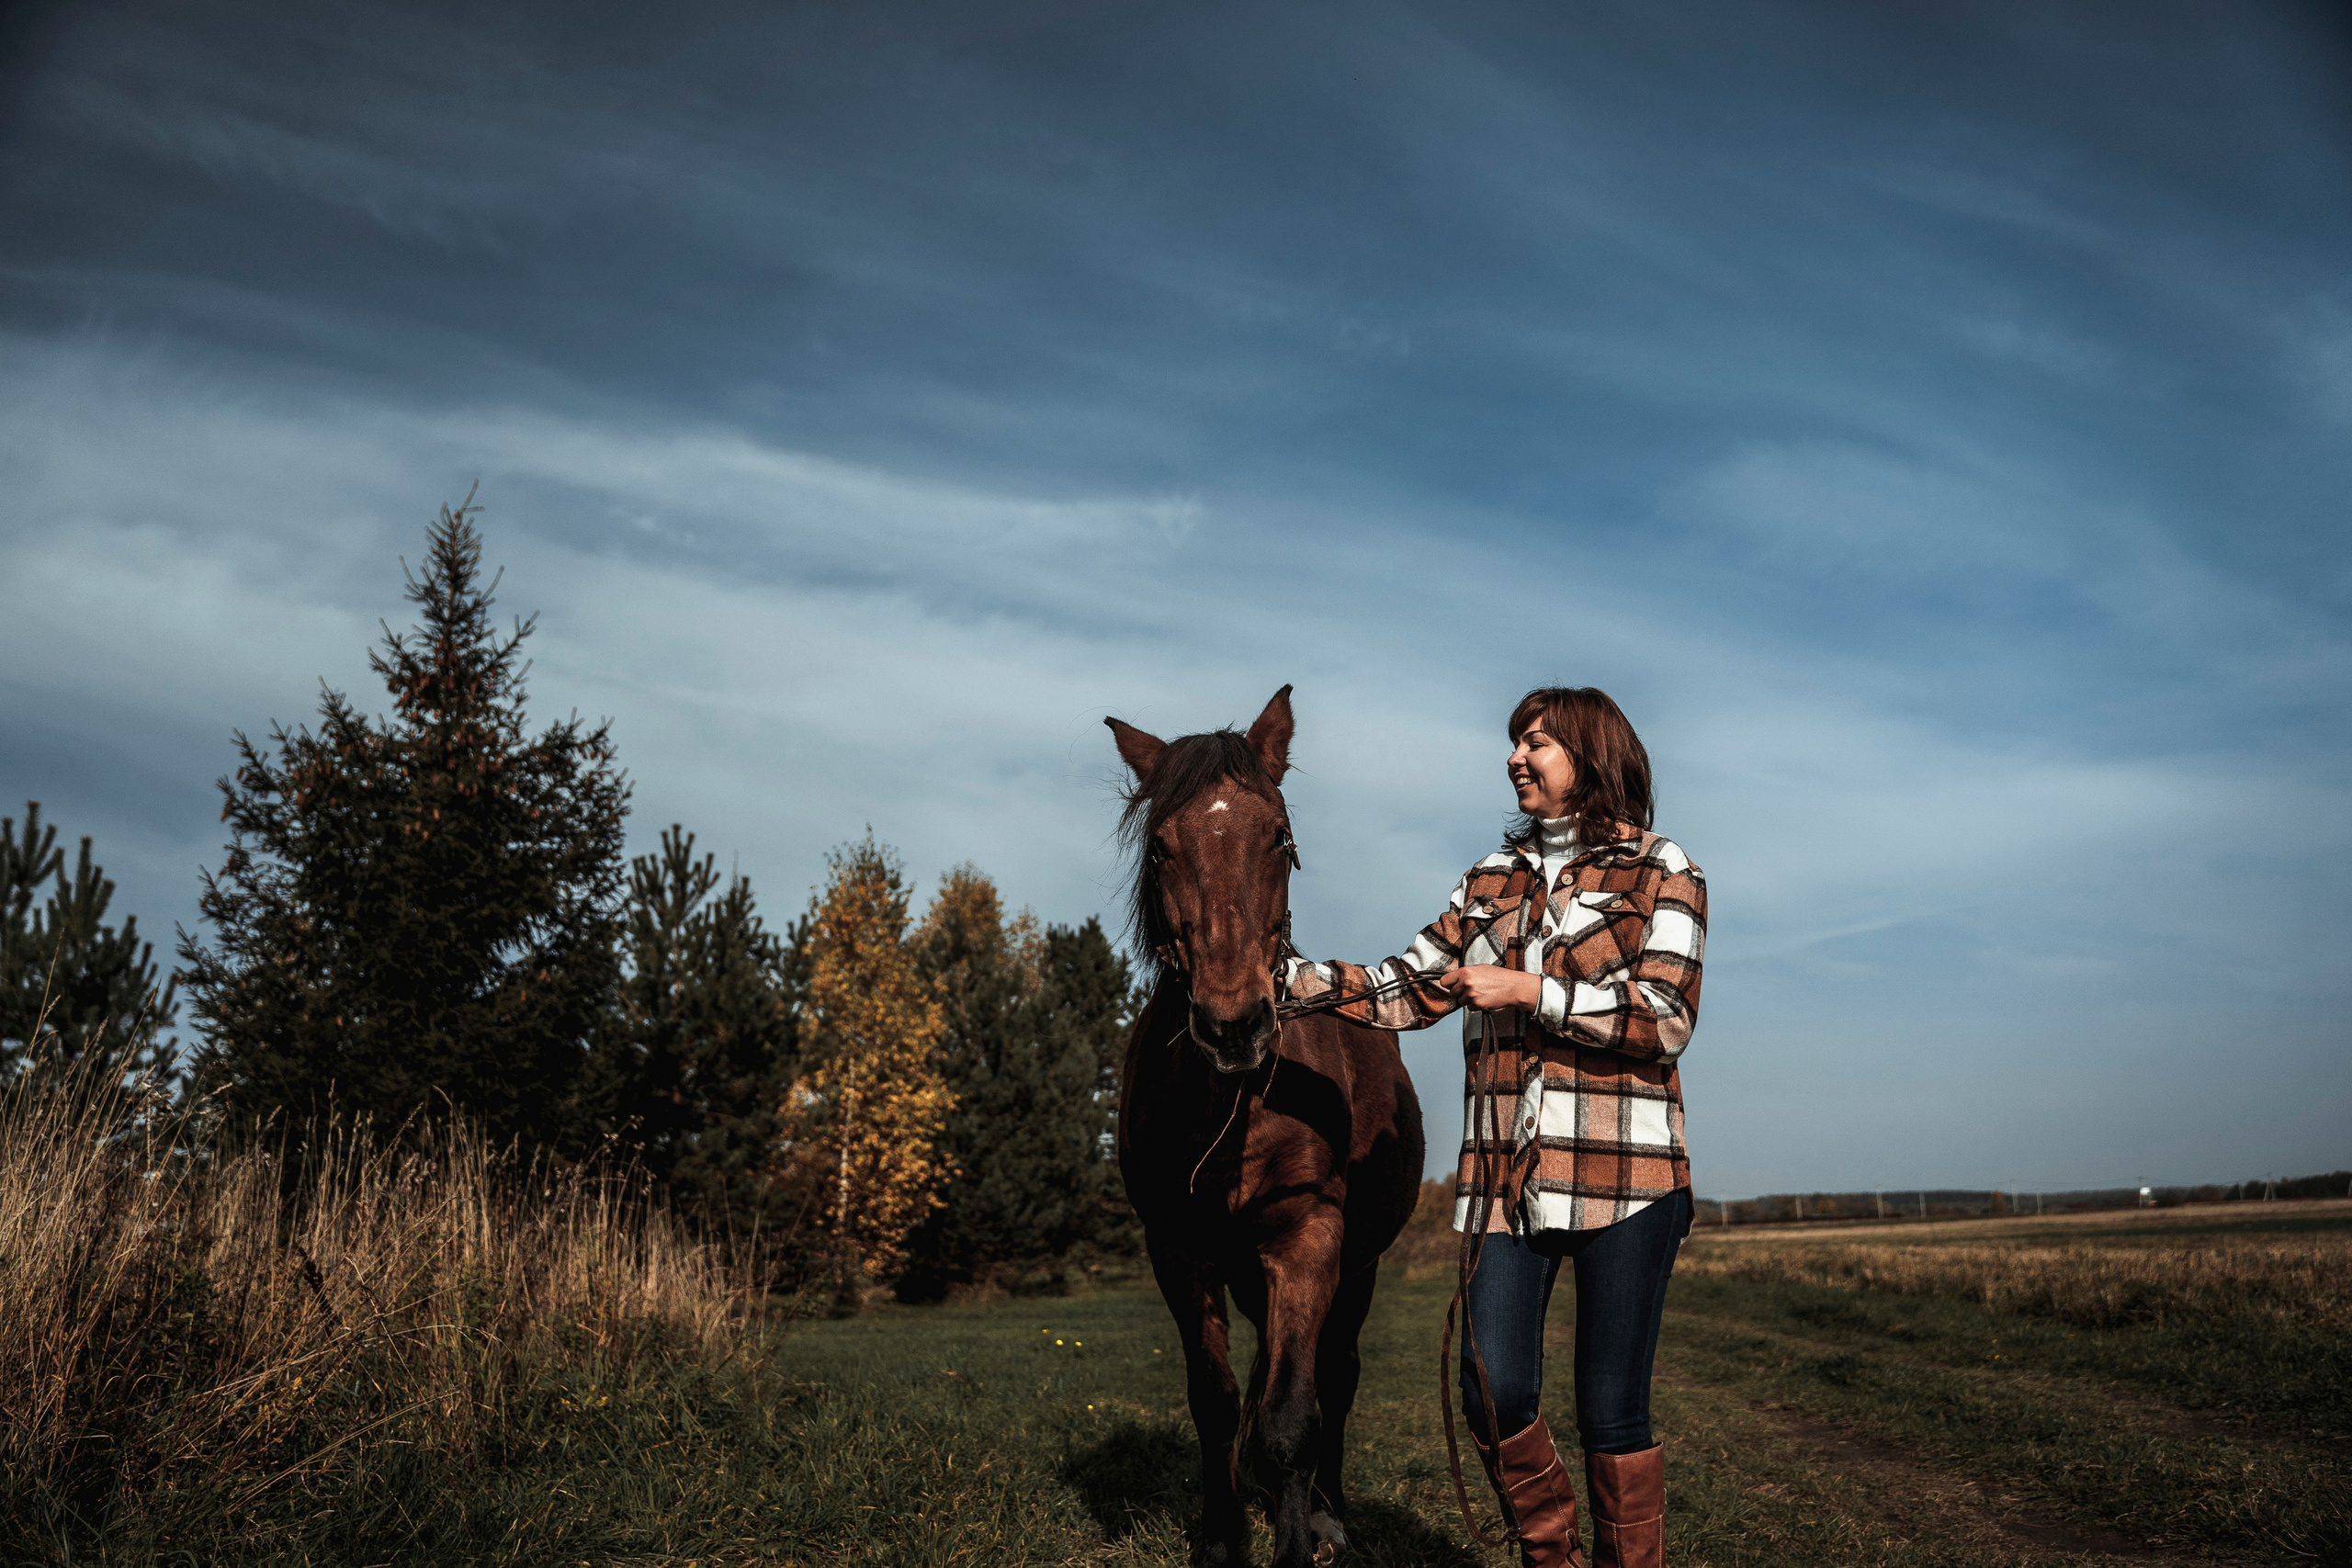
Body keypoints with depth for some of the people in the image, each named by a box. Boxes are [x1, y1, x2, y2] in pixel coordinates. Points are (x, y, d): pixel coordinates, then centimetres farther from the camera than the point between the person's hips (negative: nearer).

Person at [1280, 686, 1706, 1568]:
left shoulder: (1661, 874, 3)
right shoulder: (1491, 881, 17)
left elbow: (1664, 1019, -8)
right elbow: (1405, 992, 14)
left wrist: (1532, 990, -13)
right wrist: (1286, 975, 3)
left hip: (1622, 1173, -4)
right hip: (1507, 1174, 4)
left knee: (1611, 1413, 0)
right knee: (1494, 1394, -2)